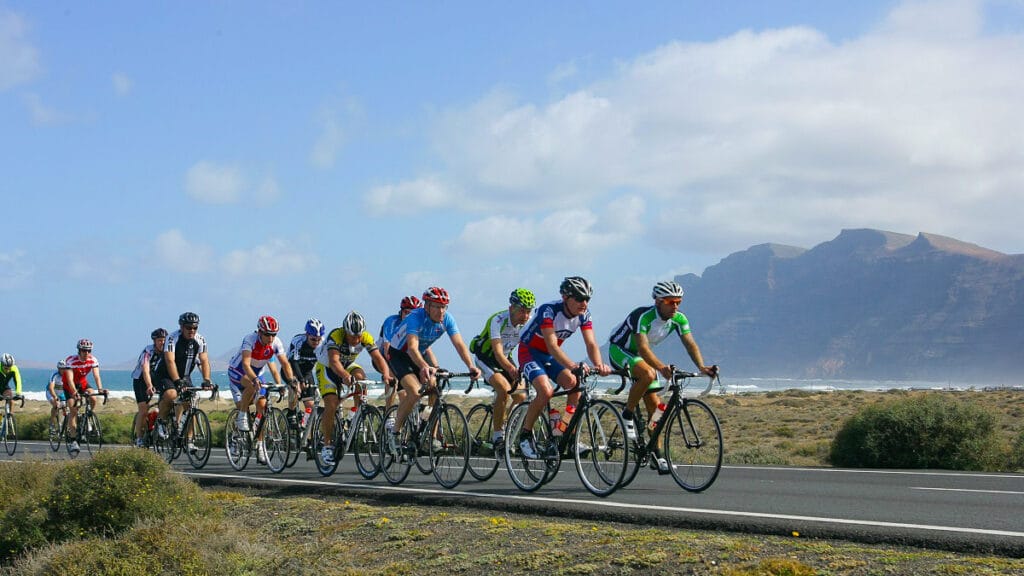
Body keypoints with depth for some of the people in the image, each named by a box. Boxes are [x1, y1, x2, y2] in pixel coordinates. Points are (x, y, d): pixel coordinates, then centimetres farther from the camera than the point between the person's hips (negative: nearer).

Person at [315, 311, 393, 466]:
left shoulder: (366, 338, -24)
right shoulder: (335, 336, -35)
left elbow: (378, 357, -33)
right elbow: (334, 361, -48)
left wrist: (386, 374, -53)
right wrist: (345, 376, -67)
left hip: (348, 366, 3)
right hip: (326, 367, -3)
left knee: (360, 376, -30)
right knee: (331, 405, -18)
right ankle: (327, 446, -5)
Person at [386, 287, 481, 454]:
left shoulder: (447, 319, -18)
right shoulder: (416, 317, -33)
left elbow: (459, 344, -25)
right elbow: (412, 348, -46)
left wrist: (471, 366, -42)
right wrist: (424, 367, -65)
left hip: (422, 352, 6)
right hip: (399, 354, -6)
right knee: (415, 391, -25)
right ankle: (394, 432, -9)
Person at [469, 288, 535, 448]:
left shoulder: (527, 324, -14)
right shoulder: (498, 320, -30)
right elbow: (498, 352, -39)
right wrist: (511, 369, -56)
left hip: (505, 358, 6)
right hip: (485, 357, -6)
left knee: (521, 396, -10)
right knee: (504, 389, -28)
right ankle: (498, 435, -18)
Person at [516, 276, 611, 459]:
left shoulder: (583, 314, -13)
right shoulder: (548, 310, -31)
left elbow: (591, 343, -21)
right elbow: (552, 346, -39)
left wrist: (599, 365, -42)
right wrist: (572, 365, -55)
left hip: (551, 356, 6)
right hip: (530, 352, -6)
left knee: (575, 385, -18)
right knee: (546, 391, -28)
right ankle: (525, 434, -8)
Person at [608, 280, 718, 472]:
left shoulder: (679, 319, -13)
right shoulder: (643, 316, -32)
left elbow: (690, 343, -21)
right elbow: (643, 348, -42)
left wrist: (702, 367, -40)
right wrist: (661, 368, -58)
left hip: (641, 355, 7)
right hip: (619, 350, -7)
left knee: (654, 403, -1)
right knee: (648, 374, -36)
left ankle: (656, 453, 6)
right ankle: (627, 415, -16)